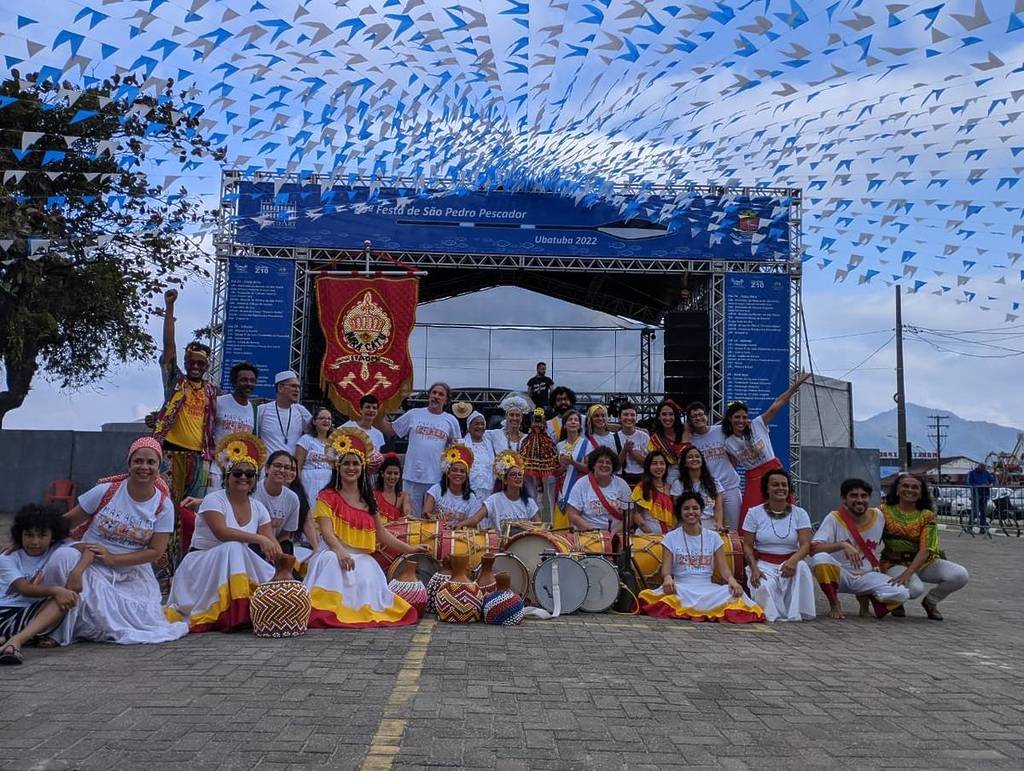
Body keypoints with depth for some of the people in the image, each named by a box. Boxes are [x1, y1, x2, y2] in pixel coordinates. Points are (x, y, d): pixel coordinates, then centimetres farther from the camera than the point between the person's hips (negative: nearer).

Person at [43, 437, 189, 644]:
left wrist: (113, 558, -17)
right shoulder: (106, 491, -7)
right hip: (91, 565, -1)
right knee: (64, 556, -32)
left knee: (145, 619, -18)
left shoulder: (164, 506, -5)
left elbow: (156, 551, -6)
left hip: (132, 574, 1)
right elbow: (67, 522, -2)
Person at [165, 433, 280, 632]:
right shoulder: (214, 500, -12)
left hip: (242, 567, 6)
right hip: (201, 564, -5)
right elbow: (222, 532, -29)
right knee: (233, 548, -34)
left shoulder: (258, 508, 3)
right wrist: (259, 539, -36)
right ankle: (234, 614, -34)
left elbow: (272, 543, -3)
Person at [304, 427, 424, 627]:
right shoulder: (328, 496, 3)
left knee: (368, 581, -25)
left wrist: (409, 549, 14)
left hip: (363, 559, 4)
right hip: (334, 554, -4)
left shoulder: (368, 500, 19)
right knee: (334, 563, -36)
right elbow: (327, 531, -11)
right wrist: (341, 551, -31)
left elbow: (380, 533, 21)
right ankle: (329, 610, -31)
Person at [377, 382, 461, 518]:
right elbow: (390, 431, 10)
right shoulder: (413, 414, 6)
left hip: (437, 479, 0)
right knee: (410, 518, 6)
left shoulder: (451, 420, 8)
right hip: (412, 476, 0)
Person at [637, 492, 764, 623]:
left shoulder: (713, 537, 12)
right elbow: (666, 569, 0)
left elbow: (724, 569, 6)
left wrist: (732, 579, -18)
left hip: (708, 589, 2)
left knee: (735, 593, -29)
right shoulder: (671, 538, 7)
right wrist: (668, 578, -25)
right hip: (681, 588, -2)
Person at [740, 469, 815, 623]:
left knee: (801, 567, -33)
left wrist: (793, 560, -29)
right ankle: (773, 615, -1)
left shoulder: (799, 514, 4)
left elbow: (805, 545, -7)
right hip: (763, 564, -1)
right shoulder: (754, 513, 2)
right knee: (764, 587, -34)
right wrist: (754, 569, -18)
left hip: (789, 562, 2)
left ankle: (796, 613, -18)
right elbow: (747, 546, 0)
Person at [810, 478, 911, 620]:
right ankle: (834, 605, -10)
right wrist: (843, 545, -36)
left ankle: (866, 597, 8)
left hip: (867, 576, 3)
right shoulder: (834, 518, -13)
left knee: (902, 594, -24)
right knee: (820, 558, -35)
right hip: (840, 575, -3)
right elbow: (813, 549, -25)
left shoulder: (878, 516, 0)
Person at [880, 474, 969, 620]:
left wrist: (908, 573, -29)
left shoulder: (927, 515, -5)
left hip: (924, 563, 3)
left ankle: (931, 600, 8)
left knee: (960, 575, -21)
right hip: (895, 563, -3)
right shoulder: (885, 510, -5)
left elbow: (925, 550, -15)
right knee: (915, 588, -35)